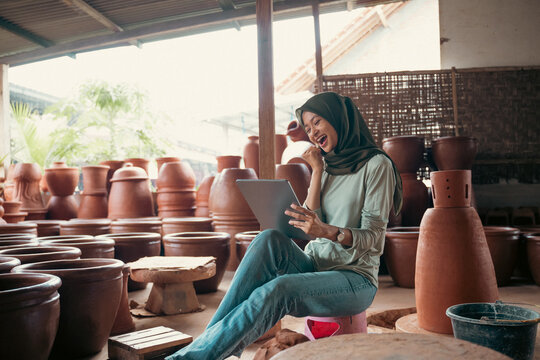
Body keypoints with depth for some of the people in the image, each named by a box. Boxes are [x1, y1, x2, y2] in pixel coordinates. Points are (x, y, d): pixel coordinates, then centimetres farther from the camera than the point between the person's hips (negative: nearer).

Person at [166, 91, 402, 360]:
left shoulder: (376, 164, -4)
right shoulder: (327, 166, 16)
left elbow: (374, 238, -13)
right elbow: (310, 224, 3)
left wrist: (328, 231, -31)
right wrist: (317, 171, -2)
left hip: (354, 278, -5)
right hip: (314, 267, 5)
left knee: (278, 290, -33)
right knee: (270, 239, -27)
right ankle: (210, 338, -30)